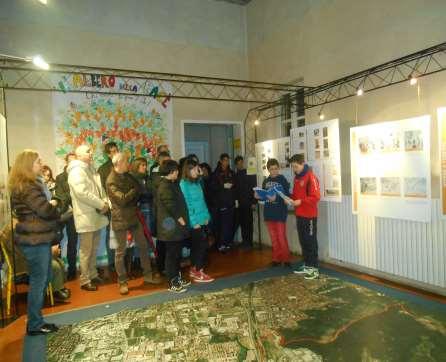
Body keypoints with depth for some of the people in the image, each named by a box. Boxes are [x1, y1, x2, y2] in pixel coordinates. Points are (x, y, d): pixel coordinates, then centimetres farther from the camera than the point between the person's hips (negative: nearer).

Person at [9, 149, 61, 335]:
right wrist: (54, 207, -3)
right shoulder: (28, 187, -17)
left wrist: (50, 205, 2)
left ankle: (36, 320, 28)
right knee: (39, 280, 0)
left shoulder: (27, 185, 15)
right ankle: (34, 325, 13)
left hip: (37, 237, 10)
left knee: (44, 278, 17)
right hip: (34, 239, -10)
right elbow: (46, 211, -23)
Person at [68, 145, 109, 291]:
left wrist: (105, 202, -2)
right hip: (86, 217, -9)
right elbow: (83, 193, -24)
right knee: (86, 250, 1)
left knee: (94, 248, 18)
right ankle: (85, 280, 13)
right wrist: (101, 205, -18)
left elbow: (100, 189, 16)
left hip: (96, 215, 9)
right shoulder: (76, 171, -13)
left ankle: (93, 275, 31)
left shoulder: (91, 170, 16)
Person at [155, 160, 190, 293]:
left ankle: (177, 278, 28)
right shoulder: (165, 186, -17)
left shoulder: (172, 184, 15)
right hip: (171, 226, -10)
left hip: (176, 226, 10)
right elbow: (171, 206, -22)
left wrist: (182, 220, 13)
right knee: (171, 254, 0)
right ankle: (172, 284, 10)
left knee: (177, 253, 17)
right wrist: (181, 220, -16)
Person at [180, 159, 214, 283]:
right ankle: (199, 273, 5)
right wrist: (194, 221, -17)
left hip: (202, 220, 8)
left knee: (196, 245, 14)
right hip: (194, 222, -8)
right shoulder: (184, 184, -12)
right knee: (202, 245, -5)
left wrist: (206, 216, 8)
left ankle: (194, 269, 26)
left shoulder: (197, 183, 13)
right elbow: (186, 204, -16)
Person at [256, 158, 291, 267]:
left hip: (280, 213, -5)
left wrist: (276, 198, -26)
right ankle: (276, 258, 23)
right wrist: (258, 196, -4)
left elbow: (287, 195, -13)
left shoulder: (282, 179, -7)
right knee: (273, 238, 13)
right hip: (269, 213, 5)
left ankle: (285, 259, 14)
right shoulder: (266, 181, 9)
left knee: (281, 237, 1)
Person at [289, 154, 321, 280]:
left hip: (309, 215, -8)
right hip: (299, 215, 8)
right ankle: (307, 266, 25)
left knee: (311, 241, -2)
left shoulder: (310, 177, -13)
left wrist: (300, 202, -23)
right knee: (303, 241, 14)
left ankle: (314, 269, 7)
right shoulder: (296, 178, 12)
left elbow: (316, 197, -18)